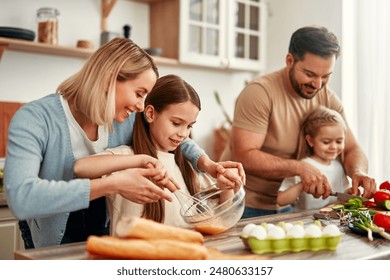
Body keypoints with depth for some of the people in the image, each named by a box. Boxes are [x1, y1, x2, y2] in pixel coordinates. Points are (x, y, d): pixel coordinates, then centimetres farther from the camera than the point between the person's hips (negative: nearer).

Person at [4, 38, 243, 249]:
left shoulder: (126, 120, -9)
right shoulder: (34, 120, -24)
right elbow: (21, 198, -38)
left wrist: (207, 164, -11)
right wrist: (114, 185, -40)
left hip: (104, 233, 3)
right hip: (52, 244, -2)